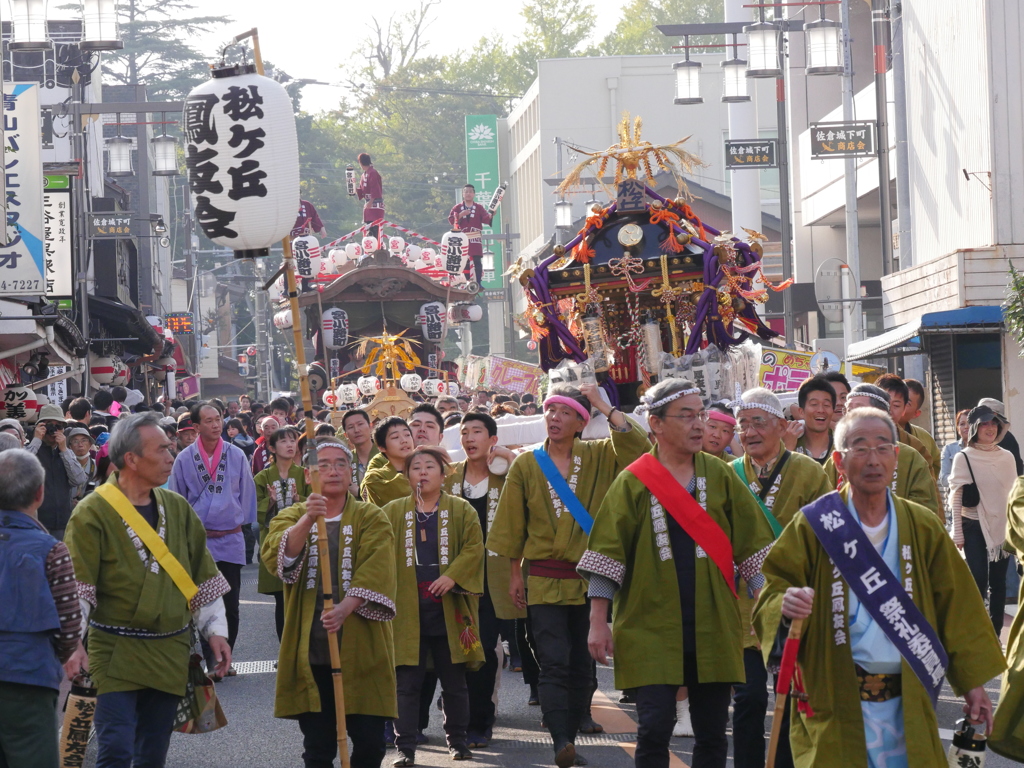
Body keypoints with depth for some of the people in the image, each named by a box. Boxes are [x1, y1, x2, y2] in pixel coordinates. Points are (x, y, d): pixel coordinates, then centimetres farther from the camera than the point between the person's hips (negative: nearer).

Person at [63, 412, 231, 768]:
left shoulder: (177, 508, 9)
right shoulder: (93, 513, -9)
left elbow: (204, 575, 16)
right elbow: (76, 587, -12)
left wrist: (215, 629, 9)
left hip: (170, 655, 5)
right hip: (116, 655, -5)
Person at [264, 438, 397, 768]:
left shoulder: (372, 518, 5)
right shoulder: (291, 518, 8)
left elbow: (375, 571, -11)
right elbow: (276, 558, -13)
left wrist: (345, 608, -27)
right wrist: (306, 519, -30)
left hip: (361, 646, -1)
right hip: (310, 650, 1)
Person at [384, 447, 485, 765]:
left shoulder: (461, 510, 6)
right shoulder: (393, 512, 8)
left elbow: (474, 546, -3)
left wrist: (453, 576, -17)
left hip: (448, 610, 0)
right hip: (407, 611, 0)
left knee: (454, 681, 9)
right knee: (406, 683, -1)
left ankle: (457, 740, 21)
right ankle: (405, 747, 3)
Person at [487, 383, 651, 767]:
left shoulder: (598, 457, 3)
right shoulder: (526, 464, 3)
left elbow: (638, 445, -14)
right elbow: (512, 524, 8)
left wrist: (603, 406, -11)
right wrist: (514, 573, 8)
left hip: (588, 578, 1)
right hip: (544, 579, -1)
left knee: (582, 666, 6)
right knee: (553, 663, -13)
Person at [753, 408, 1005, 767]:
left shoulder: (923, 528, 6)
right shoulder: (814, 526, -3)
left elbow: (955, 607, 9)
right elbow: (772, 593, -4)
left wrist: (972, 681, 6)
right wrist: (785, 606, -27)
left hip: (906, 702, 3)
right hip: (836, 704, -2)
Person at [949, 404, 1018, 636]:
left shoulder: (1007, 457, 6)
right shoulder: (963, 458, -4)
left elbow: (1013, 493, 11)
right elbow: (956, 496, -5)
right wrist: (957, 532, -8)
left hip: (1001, 526, 4)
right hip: (974, 527, -4)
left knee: (998, 581, 6)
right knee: (978, 579, -7)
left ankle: (995, 633, 13)